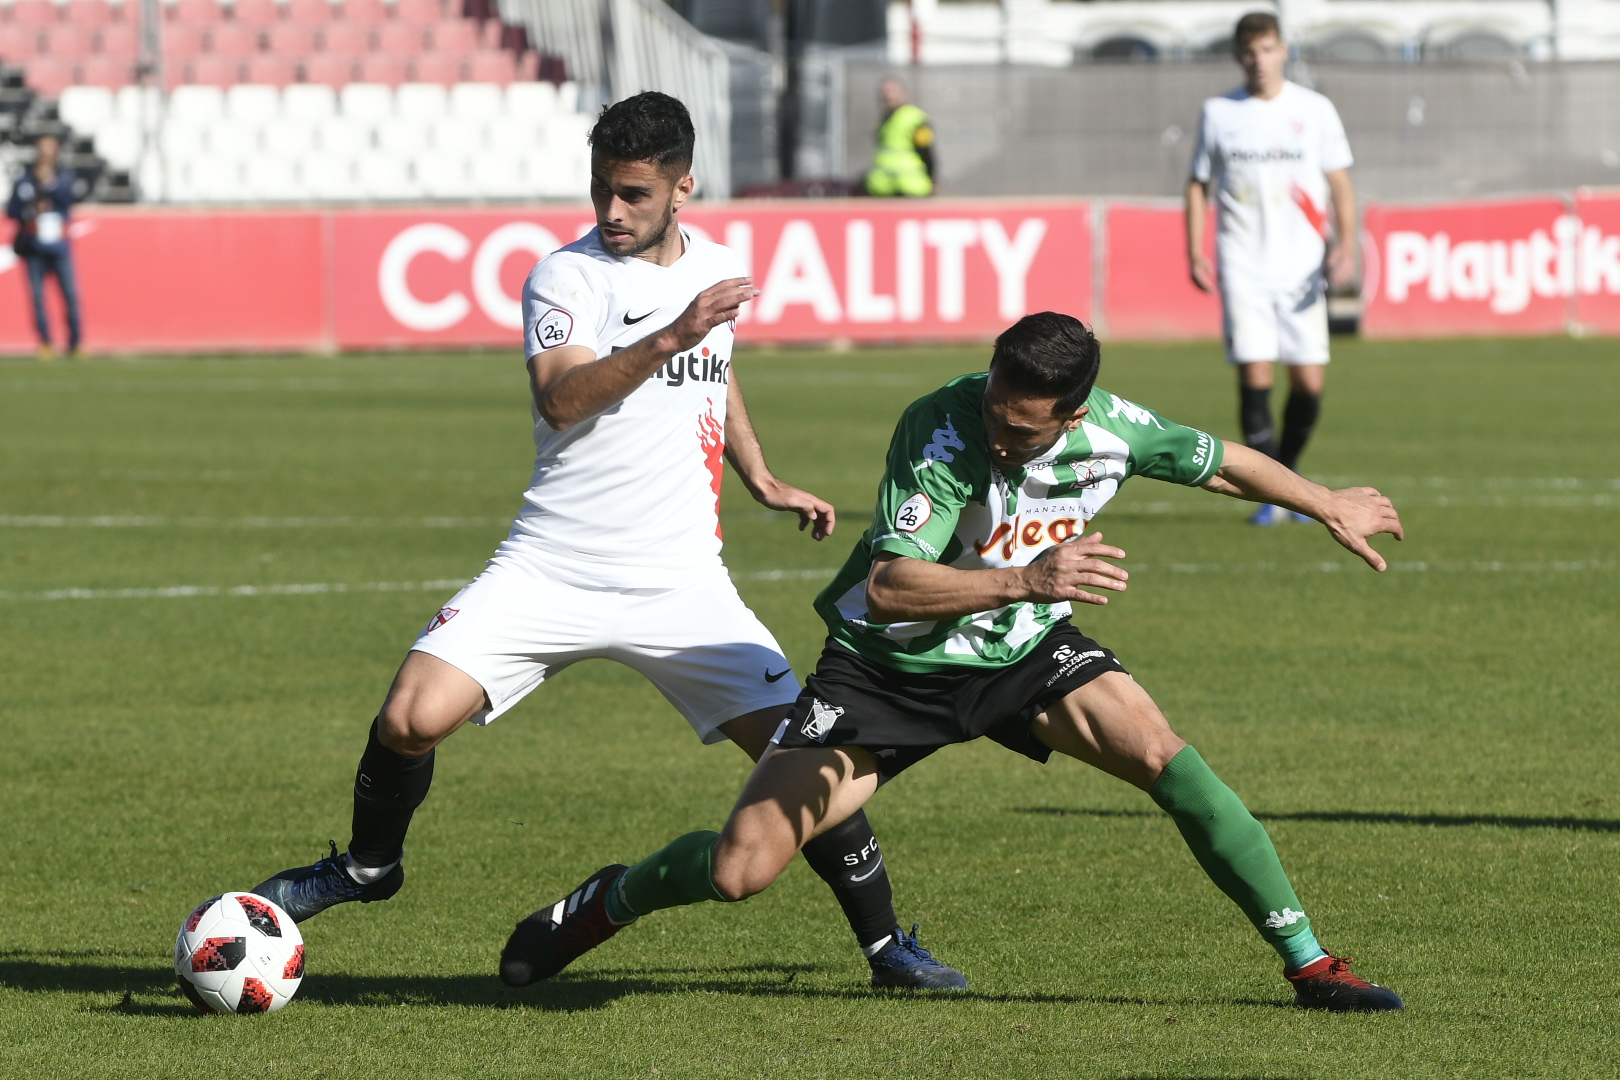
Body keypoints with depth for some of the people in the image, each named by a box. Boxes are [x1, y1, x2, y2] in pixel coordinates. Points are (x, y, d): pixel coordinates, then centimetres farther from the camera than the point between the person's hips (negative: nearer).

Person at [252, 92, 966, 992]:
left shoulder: (719, 270, 10)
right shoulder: (568, 277, -7)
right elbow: (561, 397, -26)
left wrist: (764, 480, 22)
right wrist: (672, 336, -34)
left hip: (681, 583, 3)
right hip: (551, 571, -3)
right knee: (412, 719, -18)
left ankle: (886, 943, 9)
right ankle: (369, 866, 13)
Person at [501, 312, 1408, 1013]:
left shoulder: (1111, 429, -17)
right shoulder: (940, 430, -31)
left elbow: (1217, 460, 6)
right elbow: (890, 587, -40)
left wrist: (1330, 506, 19)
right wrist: (1028, 580, -50)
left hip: (1023, 654, 3)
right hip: (888, 667, -3)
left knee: (1162, 756, -21)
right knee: (741, 868, -10)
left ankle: (1309, 963, -11)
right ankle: (607, 901, 24)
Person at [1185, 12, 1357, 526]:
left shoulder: (1315, 110, 4)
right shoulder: (1219, 113, 6)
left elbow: (1340, 183, 7)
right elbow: (1199, 185, 12)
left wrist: (1345, 246, -7)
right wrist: (1195, 254, 0)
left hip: (1301, 268, 1)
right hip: (1242, 267, -1)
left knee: (1308, 381, -2)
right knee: (1253, 373, -11)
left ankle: (1286, 472, 21)